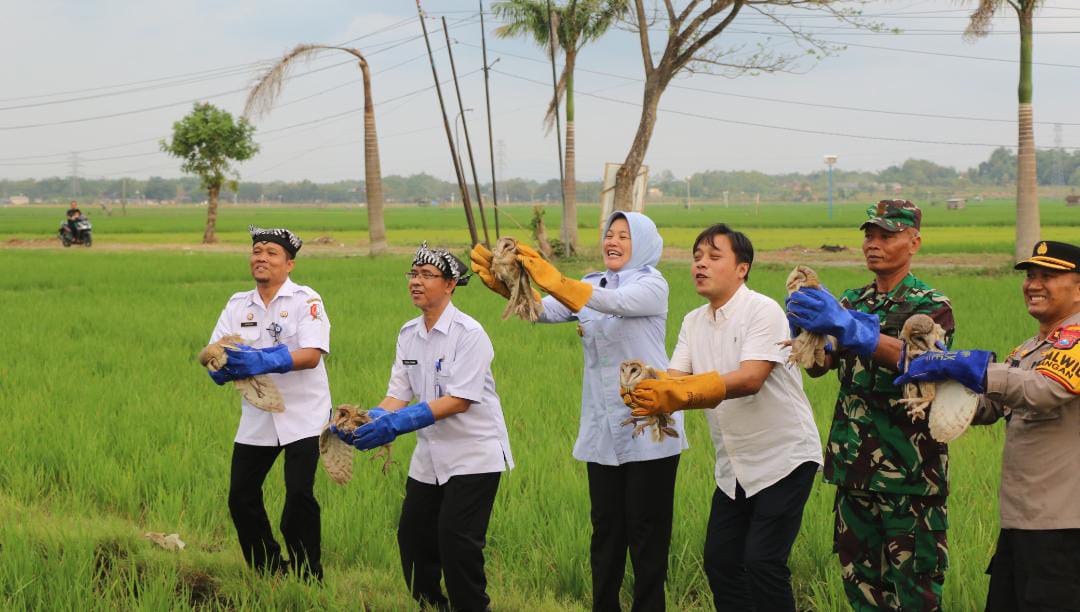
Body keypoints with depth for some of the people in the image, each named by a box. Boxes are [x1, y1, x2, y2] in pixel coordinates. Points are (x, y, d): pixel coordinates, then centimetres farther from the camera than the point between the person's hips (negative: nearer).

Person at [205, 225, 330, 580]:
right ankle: (268, 573, 22)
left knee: (299, 494, -11)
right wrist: (226, 364, -22)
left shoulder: (305, 300, -6)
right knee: (241, 496, 5)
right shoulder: (238, 305, 10)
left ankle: (307, 577, 5)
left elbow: (311, 355, -19)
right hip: (256, 418, 5)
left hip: (302, 415, -5)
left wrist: (263, 361, -31)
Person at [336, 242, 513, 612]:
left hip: (473, 454, -7)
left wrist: (398, 423, -30)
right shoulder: (409, 335, 6)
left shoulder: (468, 333, -16)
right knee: (413, 536, 8)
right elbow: (398, 394, 5)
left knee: (456, 538, -12)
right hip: (430, 456, 7)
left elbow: (460, 399, -23)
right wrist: (370, 420, -16)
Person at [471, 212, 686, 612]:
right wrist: (506, 286, -27)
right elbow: (545, 311, -6)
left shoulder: (652, 285, -6)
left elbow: (614, 302, -28)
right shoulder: (591, 285, 11)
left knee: (647, 532, 0)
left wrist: (551, 279, -41)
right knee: (606, 529, 11)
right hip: (603, 430, 6)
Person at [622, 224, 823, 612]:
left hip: (783, 459, -7)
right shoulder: (693, 322, 6)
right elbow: (675, 379, -6)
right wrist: (646, 391, -32)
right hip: (735, 467, 7)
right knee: (720, 561, 6)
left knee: (762, 563, -12)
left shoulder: (763, 311, -16)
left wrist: (679, 394, -42)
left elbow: (750, 379, -30)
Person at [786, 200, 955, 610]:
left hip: (908, 468, -5)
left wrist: (847, 327, -39)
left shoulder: (932, 306, -3)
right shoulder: (851, 303, 14)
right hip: (855, 466, 5)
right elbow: (819, 365, 0)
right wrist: (807, 327, -23)